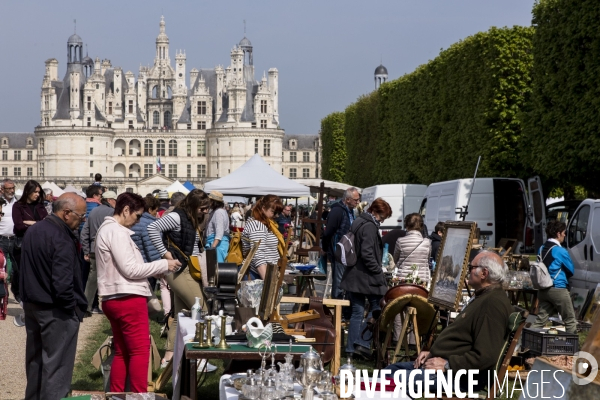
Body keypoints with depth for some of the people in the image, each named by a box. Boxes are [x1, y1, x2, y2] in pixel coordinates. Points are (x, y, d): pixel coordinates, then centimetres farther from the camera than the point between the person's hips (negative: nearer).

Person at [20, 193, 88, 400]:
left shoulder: (33, 230, 7)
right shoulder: (62, 239, -22)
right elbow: (62, 282, -26)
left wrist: (29, 296, 17)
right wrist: (73, 306, -13)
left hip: (32, 304, 9)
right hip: (55, 310, -9)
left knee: (35, 359, 20)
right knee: (56, 364, -2)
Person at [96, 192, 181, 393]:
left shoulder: (106, 229, 18)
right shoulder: (117, 232, -14)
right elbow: (130, 269, -19)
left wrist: (158, 267, 15)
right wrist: (164, 264, -11)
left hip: (114, 299, 10)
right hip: (128, 299, -10)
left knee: (122, 353, 15)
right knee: (140, 352, -5)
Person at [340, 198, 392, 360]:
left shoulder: (359, 222, 15)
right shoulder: (370, 227, -15)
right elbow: (367, 254, -22)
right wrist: (379, 272, -13)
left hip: (353, 275, 9)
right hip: (366, 276, -9)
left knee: (357, 312, 10)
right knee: (376, 308, 2)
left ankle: (351, 348, 10)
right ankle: (363, 343, -5)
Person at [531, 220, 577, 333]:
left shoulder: (541, 249, 7)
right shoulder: (561, 251, -13)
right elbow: (571, 270, -3)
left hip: (543, 289, 7)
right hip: (558, 289, -7)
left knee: (540, 320, 6)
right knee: (570, 320, 7)